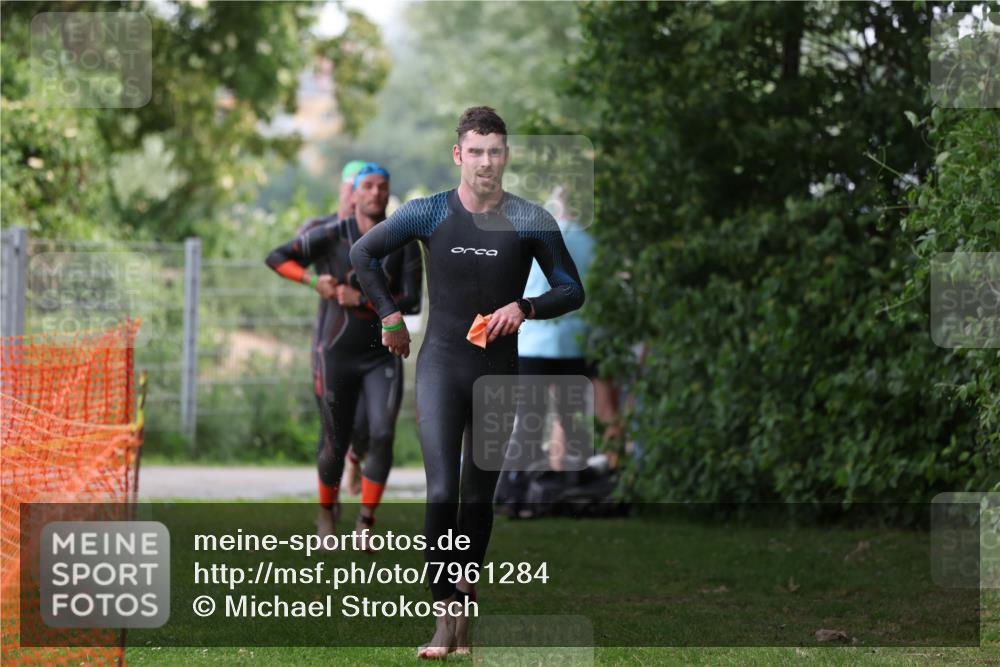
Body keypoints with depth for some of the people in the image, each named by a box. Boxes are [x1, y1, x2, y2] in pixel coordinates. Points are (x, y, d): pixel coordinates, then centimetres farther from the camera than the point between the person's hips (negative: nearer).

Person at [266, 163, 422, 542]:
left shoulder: (403, 242, -2)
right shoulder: (333, 236, -6)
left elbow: (412, 301, -8)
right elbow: (277, 258, 0)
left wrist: (361, 300, -18)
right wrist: (313, 280, -16)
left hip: (384, 357, 1)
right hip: (339, 354, -1)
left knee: (382, 436, -16)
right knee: (335, 445, 5)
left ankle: (366, 520, -4)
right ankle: (327, 510, 33)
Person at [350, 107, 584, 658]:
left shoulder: (531, 222, -2)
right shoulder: (428, 214, -1)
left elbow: (572, 290, 3)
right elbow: (362, 253, 13)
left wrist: (526, 308, -14)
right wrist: (390, 315, 7)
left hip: (499, 372, 1)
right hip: (440, 365, -1)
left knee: (479, 496, 6)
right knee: (441, 491, -14)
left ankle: (465, 590, 21)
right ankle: (446, 617, -16)